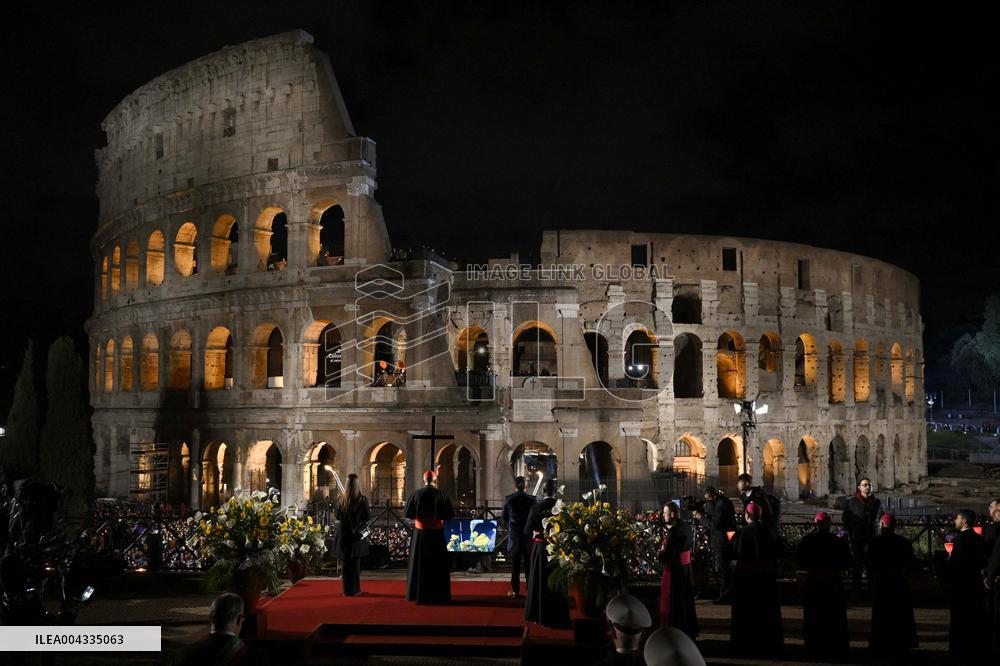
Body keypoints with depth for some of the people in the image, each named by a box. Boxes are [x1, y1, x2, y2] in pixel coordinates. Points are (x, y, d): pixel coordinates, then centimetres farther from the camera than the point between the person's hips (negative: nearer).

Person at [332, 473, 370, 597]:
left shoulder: (341, 500, -4)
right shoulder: (362, 500, -11)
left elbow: (337, 518, 6)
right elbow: (368, 518, -6)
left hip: (343, 535, 2)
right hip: (357, 536, -2)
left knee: (345, 564, 9)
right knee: (355, 563, 8)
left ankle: (347, 590, 12)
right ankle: (355, 590, 10)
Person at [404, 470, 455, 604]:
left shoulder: (416, 494, -5)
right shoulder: (441, 495, -6)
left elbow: (407, 513, -2)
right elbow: (450, 515, -6)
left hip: (420, 533, 1)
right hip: (437, 533, 0)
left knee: (419, 564, 10)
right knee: (438, 564, 7)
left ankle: (418, 594, 13)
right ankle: (438, 595, 9)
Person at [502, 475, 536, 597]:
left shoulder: (508, 499, -6)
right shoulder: (531, 499, -7)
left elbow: (504, 518, 2)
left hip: (514, 533, 0)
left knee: (515, 563, 7)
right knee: (528, 563, 9)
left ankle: (515, 590, 7)